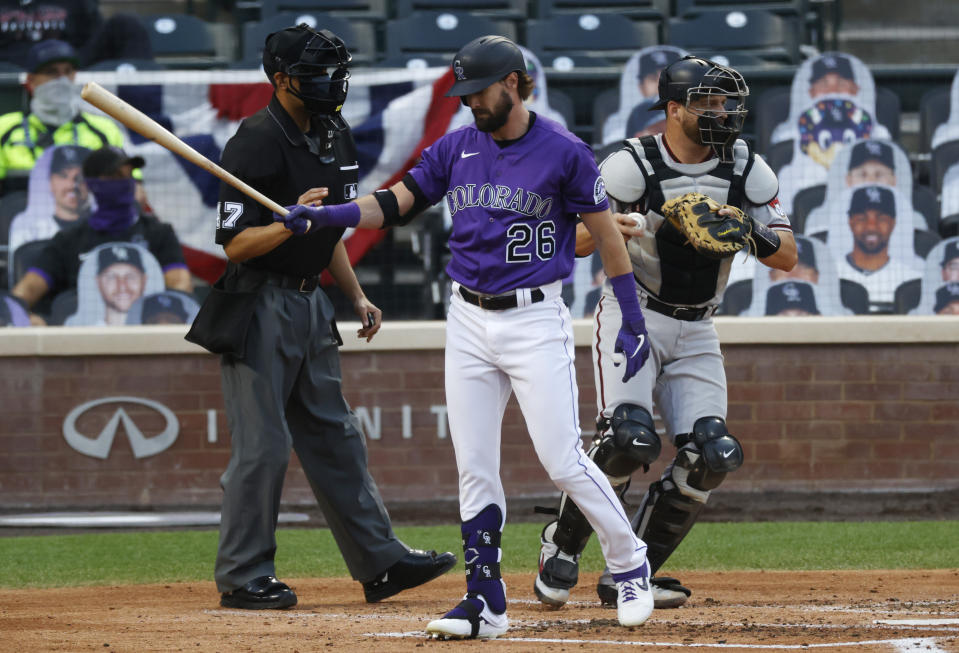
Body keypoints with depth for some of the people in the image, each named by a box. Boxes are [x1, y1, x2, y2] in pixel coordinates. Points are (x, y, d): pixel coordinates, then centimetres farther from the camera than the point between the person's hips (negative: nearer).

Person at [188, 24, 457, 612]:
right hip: (260, 305, -9)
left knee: (336, 437, 12)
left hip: (311, 301, 9)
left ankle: (381, 563, 15)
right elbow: (236, 244, -19)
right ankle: (243, 578, 2)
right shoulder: (257, 143, -17)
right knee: (264, 445, -6)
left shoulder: (335, 136, 11)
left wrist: (358, 297, 17)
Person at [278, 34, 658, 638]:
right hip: (469, 323, 5)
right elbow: (394, 204, 7)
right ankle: (486, 603, 7)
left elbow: (606, 232, -3)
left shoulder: (562, 152, -7)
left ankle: (629, 563, 11)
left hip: (535, 322, -5)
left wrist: (634, 320, -4)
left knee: (563, 461, -9)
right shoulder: (457, 149, 7)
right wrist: (319, 218, -8)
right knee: (475, 469, 3)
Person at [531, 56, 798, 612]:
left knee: (711, 455, -11)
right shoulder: (634, 166, -12)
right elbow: (570, 242, -11)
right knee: (630, 437, -25)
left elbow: (789, 258, -2)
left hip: (695, 334, 5)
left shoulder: (746, 170, -1)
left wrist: (753, 236, -23)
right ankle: (563, 543, -1)